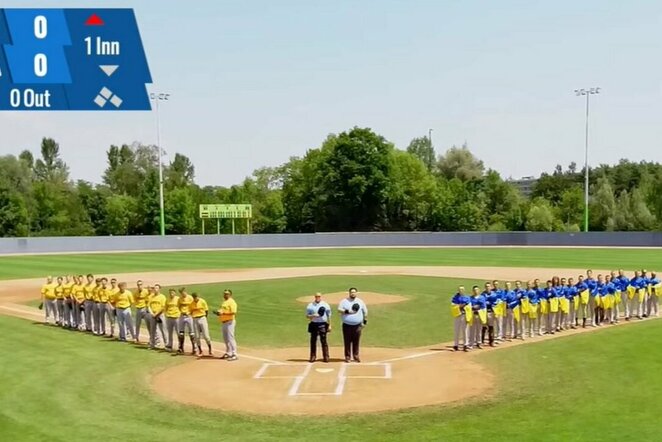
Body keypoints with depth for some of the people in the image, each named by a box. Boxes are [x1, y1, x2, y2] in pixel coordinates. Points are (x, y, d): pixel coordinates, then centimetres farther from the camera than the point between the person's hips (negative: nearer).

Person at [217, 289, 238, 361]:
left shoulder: (231, 302, -13)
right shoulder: (224, 302, 18)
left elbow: (233, 312, -23)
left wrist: (223, 313, -25)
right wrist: (219, 312, 7)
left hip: (229, 322, -10)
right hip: (223, 322, 10)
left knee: (230, 338, -12)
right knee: (225, 339, 15)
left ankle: (234, 354, -11)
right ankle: (228, 353, 25)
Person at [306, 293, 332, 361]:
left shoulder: (325, 305, 5)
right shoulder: (310, 305, 5)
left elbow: (329, 316, 7)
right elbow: (307, 315, 5)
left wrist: (329, 325, 2)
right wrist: (313, 315, -15)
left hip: (323, 325, -1)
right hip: (314, 324, 1)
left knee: (323, 341, -2)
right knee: (313, 341, 4)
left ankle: (326, 357, 2)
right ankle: (313, 357, 11)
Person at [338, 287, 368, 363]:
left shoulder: (360, 302, 9)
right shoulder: (344, 301, 3)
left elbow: (365, 312, 17)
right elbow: (339, 309, -7)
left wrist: (365, 321, 12)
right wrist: (348, 311, -21)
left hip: (357, 325, 1)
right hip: (347, 325, -1)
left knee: (356, 341, 2)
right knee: (347, 341, -1)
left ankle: (356, 356, 11)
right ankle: (347, 357, 6)